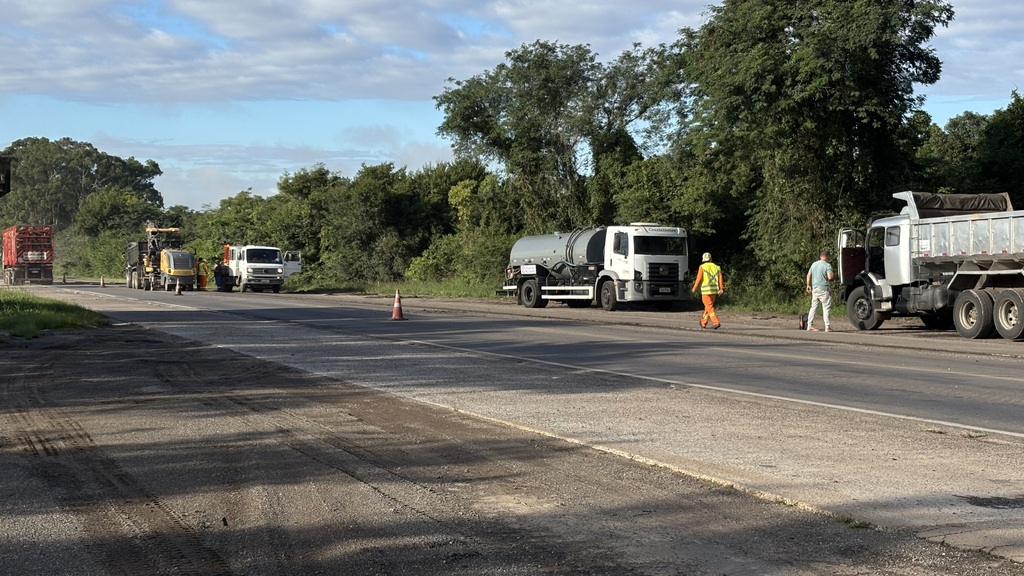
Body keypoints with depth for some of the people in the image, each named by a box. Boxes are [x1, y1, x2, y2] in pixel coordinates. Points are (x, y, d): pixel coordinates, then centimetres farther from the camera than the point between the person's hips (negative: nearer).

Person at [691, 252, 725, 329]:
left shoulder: (702, 267, -4)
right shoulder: (716, 267, 10)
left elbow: (699, 279, -7)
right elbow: (720, 278, 1)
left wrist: (695, 288, 4)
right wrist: (721, 289, -3)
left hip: (706, 290, -5)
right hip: (714, 290, 5)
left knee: (710, 307, -8)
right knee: (708, 306, 18)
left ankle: (716, 322, -23)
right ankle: (703, 323, 29)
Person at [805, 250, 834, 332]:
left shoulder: (814, 264, 9)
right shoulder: (827, 265, -10)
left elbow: (809, 275, 11)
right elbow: (830, 277, -18)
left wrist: (808, 285, 16)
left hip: (814, 288, 6)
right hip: (824, 289, -6)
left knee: (813, 307, 10)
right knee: (826, 308, 0)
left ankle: (810, 325, 9)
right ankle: (827, 327, -2)